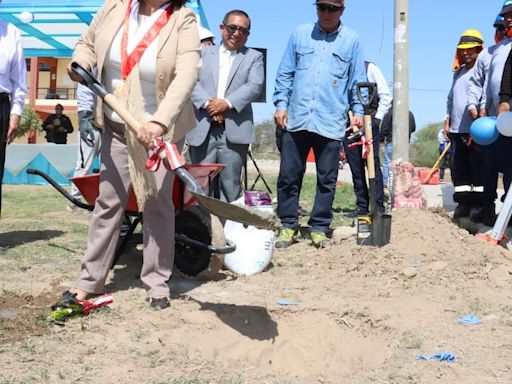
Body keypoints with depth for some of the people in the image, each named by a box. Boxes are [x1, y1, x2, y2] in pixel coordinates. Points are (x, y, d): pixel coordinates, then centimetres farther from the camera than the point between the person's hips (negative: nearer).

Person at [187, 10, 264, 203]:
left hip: (234, 131, -1)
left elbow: (255, 85, -2)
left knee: (230, 185, 1)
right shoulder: (204, 52, 16)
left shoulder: (254, 57, 14)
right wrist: (207, 103, -15)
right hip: (202, 129, 1)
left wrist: (228, 103, -15)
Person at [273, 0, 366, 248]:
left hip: (331, 123, -1)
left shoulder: (351, 40, 6)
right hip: (296, 120, 1)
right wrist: (281, 104, 2)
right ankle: (288, 225, 15)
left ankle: (319, 228, 16)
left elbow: (358, 80, 9)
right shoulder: (300, 34, 9)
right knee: (288, 176, 3)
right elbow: (285, 74, 10)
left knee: (327, 180, 5)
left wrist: (358, 111, 0)